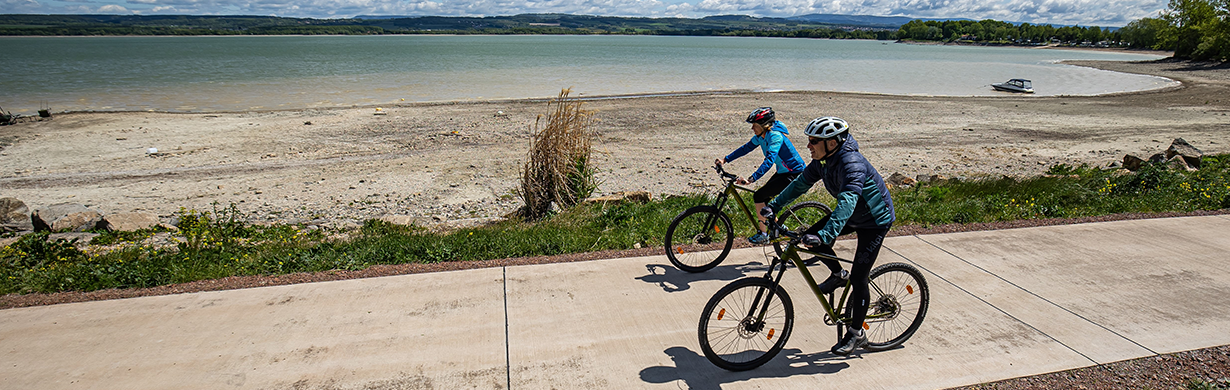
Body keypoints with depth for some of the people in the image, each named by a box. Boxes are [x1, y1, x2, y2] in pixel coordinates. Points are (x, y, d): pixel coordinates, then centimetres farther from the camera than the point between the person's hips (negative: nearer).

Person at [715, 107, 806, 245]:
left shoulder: (775, 136, -26)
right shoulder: (761, 136, 1)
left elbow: (769, 160, -37)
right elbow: (746, 148, 10)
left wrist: (751, 179, -45)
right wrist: (725, 159, 4)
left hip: (794, 174, -9)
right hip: (782, 171, 9)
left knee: (759, 196, -13)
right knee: (763, 198, 10)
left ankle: (762, 234, -2)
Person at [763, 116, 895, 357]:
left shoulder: (852, 164, -34)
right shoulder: (823, 161, -8)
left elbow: (847, 202, -47)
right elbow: (801, 183, 2)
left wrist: (825, 235, -57)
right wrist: (774, 205, -6)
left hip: (874, 220, -8)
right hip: (852, 214, 8)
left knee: (858, 278, -8)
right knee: (812, 238, -8)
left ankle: (856, 334, 9)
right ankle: (838, 275, 18)